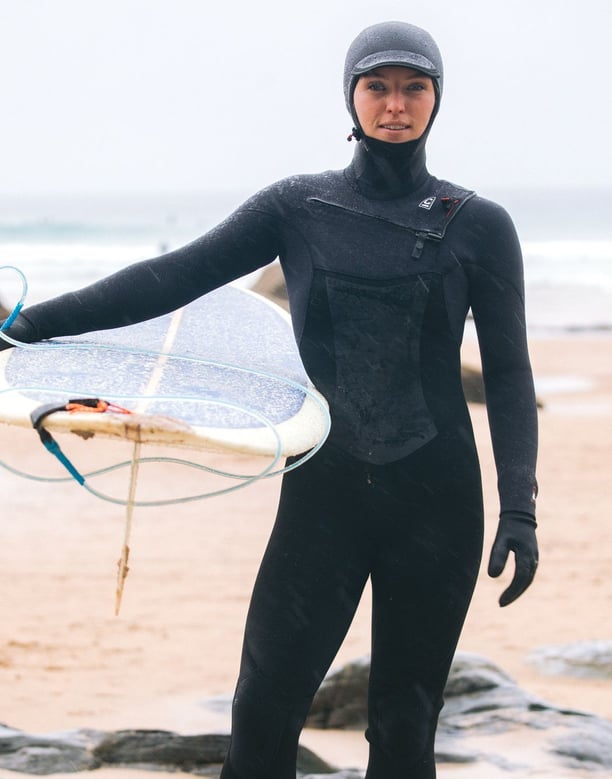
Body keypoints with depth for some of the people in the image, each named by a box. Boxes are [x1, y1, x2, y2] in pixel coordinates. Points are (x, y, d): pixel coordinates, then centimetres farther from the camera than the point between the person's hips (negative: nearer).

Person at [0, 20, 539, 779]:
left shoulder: (479, 226, 2)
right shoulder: (299, 207, 4)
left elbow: (507, 375, 1)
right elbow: (176, 276, 0)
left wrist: (519, 508, -8)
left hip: (436, 496, -1)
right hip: (324, 489, 1)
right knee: (264, 706, -7)